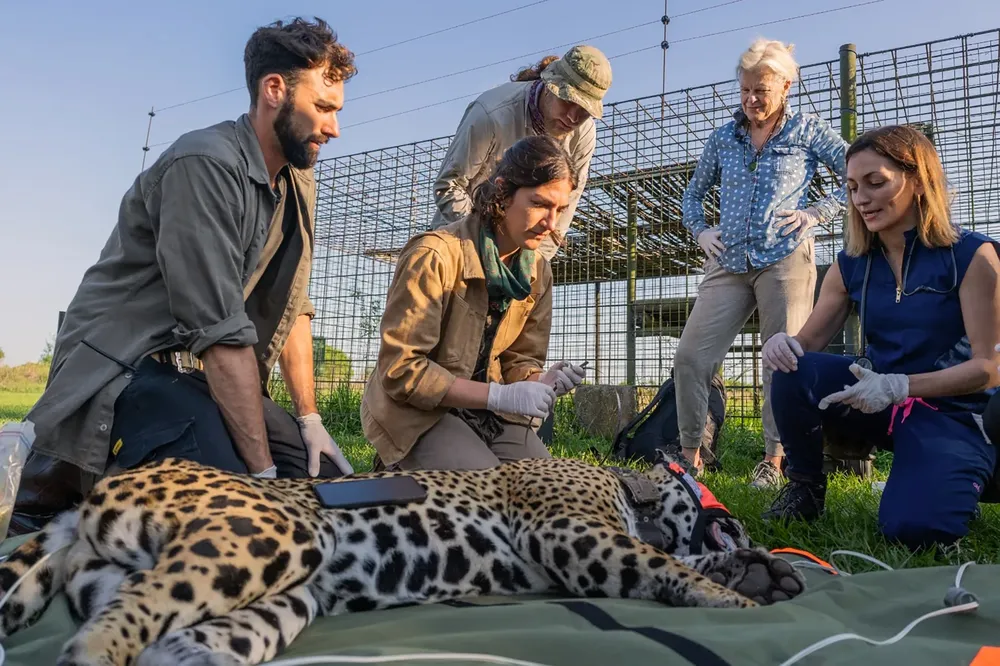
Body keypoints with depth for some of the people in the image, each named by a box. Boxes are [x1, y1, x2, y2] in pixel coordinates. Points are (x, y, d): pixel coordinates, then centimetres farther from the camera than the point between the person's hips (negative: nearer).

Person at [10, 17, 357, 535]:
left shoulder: (297, 179, 9)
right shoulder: (206, 164, -18)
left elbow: (291, 306, 8)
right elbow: (221, 334, -23)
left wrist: (309, 419, 1)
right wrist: (263, 469, -22)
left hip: (203, 375, 9)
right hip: (125, 370, -9)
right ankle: (72, 479, -3)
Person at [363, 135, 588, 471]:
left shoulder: (537, 273, 1)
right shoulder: (435, 256, -21)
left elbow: (519, 360, 8)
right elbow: (399, 369, -22)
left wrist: (543, 383, -17)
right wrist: (498, 395, -27)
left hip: (485, 412, 7)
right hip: (419, 414, -6)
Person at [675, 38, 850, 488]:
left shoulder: (808, 131, 9)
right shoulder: (722, 138, 18)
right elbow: (694, 192, 28)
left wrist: (816, 214, -4)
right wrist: (700, 231, 11)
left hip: (786, 259, -3)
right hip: (728, 263, 3)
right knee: (690, 355, -7)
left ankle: (774, 459, 5)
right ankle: (690, 454, 4)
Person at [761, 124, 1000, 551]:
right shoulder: (852, 263, 2)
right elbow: (808, 343, 1)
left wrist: (898, 386, -28)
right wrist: (785, 343, -24)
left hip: (951, 413, -3)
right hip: (880, 401, 4)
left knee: (911, 528, -27)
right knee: (793, 371, -26)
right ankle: (804, 486, -3)